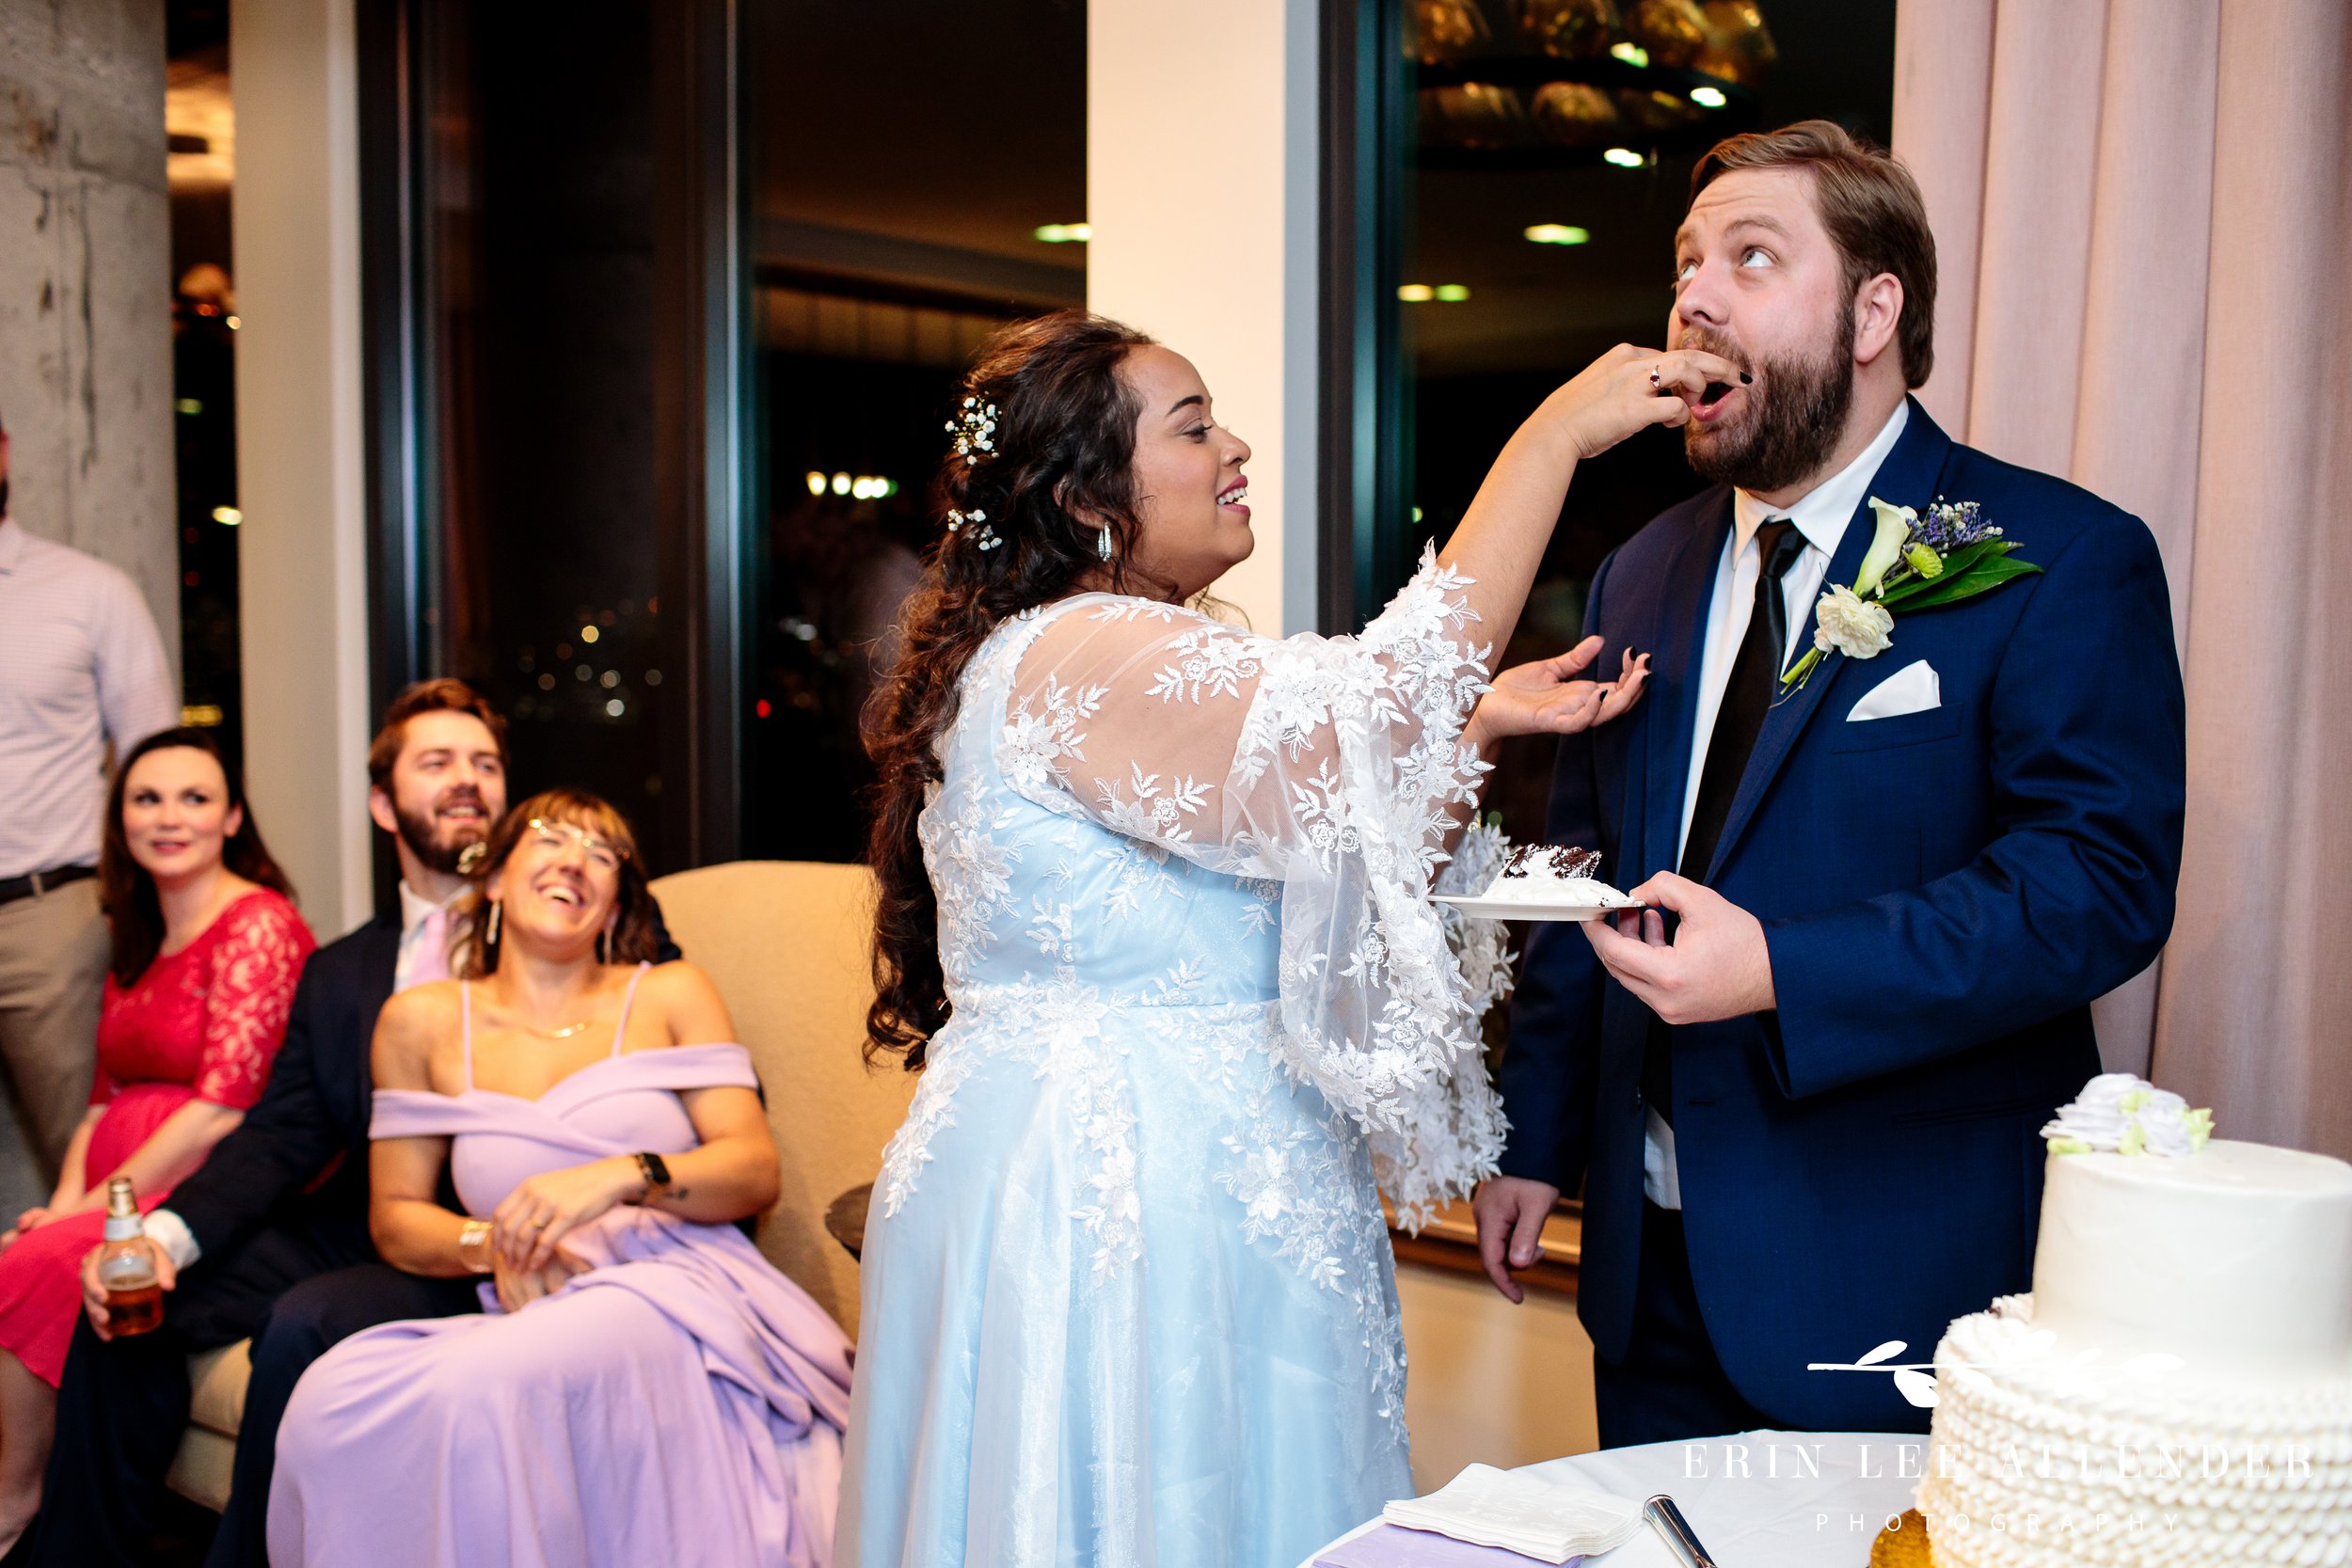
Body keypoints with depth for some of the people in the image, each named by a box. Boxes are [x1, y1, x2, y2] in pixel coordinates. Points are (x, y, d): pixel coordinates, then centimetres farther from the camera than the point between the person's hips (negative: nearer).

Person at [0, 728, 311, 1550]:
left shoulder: (258, 923, -10)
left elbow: (223, 1110, -16)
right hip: (123, 1183, 7)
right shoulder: (140, 938, 17)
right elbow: (108, 1092, 15)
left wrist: (97, 1206, -14)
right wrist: (68, 1194, -3)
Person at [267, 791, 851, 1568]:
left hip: (680, 1295, -2)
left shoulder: (670, 995, 12)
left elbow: (756, 1169, 3)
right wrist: (489, 1246, -6)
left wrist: (622, 1177, -16)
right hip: (533, 1313, 2)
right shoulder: (423, 1021, 16)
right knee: (332, 1399, -28)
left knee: (486, 1383, -33)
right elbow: (396, 1217, 17)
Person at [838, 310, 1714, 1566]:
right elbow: (1366, 721, -28)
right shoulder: (1079, 656, -18)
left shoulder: (1141, 666, 15)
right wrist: (1555, 435, -23)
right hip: (1115, 1210, -10)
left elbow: (1332, 866, 11)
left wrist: (1479, 722, 0)